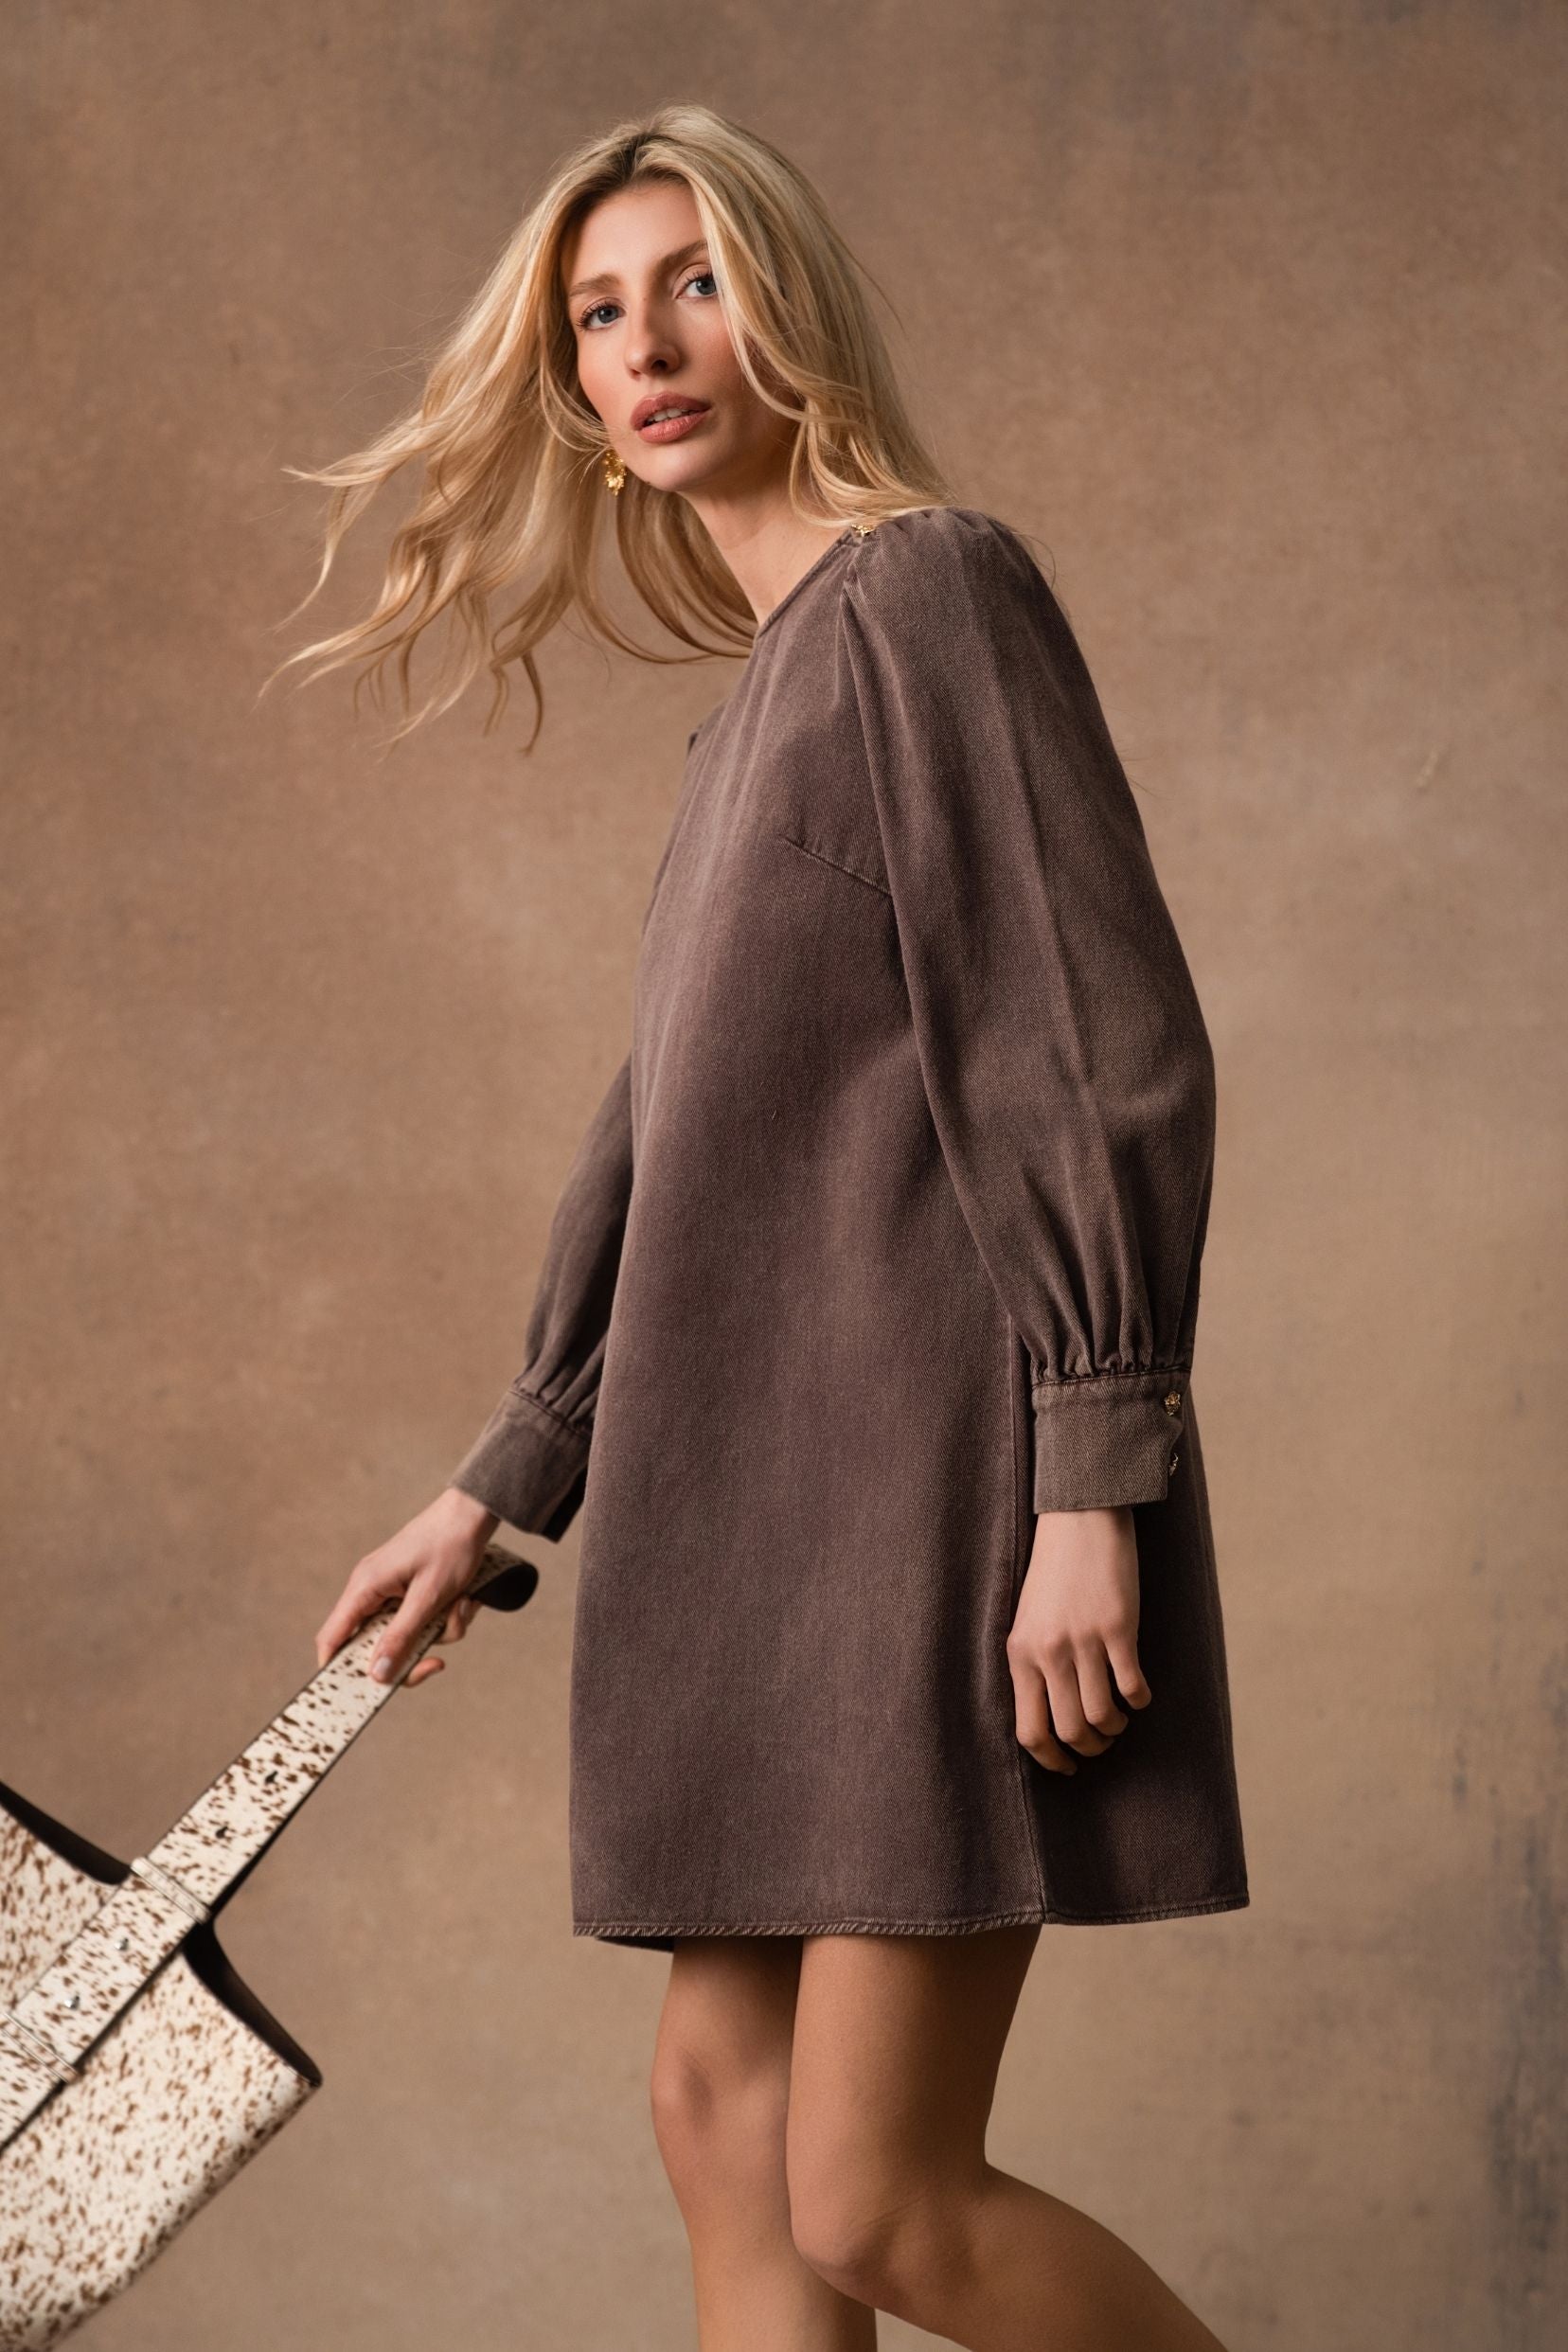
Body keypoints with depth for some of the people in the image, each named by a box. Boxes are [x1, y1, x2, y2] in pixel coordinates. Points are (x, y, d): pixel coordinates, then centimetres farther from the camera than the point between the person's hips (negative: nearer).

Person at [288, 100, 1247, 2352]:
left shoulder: (928, 586, -7)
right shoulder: (758, 696, 19)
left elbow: (1107, 1050, -14)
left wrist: (1094, 1487, -20)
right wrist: (496, 1490, 26)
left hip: (943, 1476, -9)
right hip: (769, 1497, 9)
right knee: (724, 2103, 10)